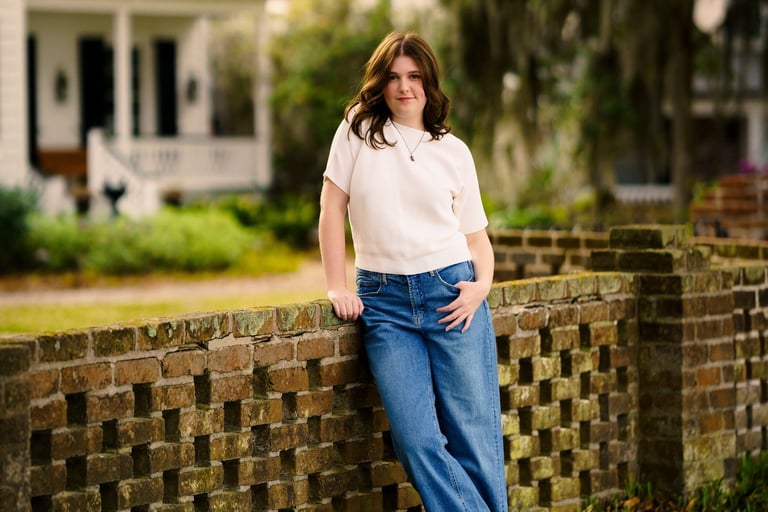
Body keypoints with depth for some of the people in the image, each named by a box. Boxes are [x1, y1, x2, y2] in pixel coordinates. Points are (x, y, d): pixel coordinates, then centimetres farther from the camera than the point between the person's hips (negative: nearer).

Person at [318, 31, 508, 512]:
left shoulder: (454, 151, 9)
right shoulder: (358, 130, 6)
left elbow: (477, 236, 12)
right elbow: (333, 208, 5)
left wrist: (482, 285, -7)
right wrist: (337, 288, -1)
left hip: (450, 293, 1)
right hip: (384, 301, 0)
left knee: (474, 438, -3)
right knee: (418, 441, -10)